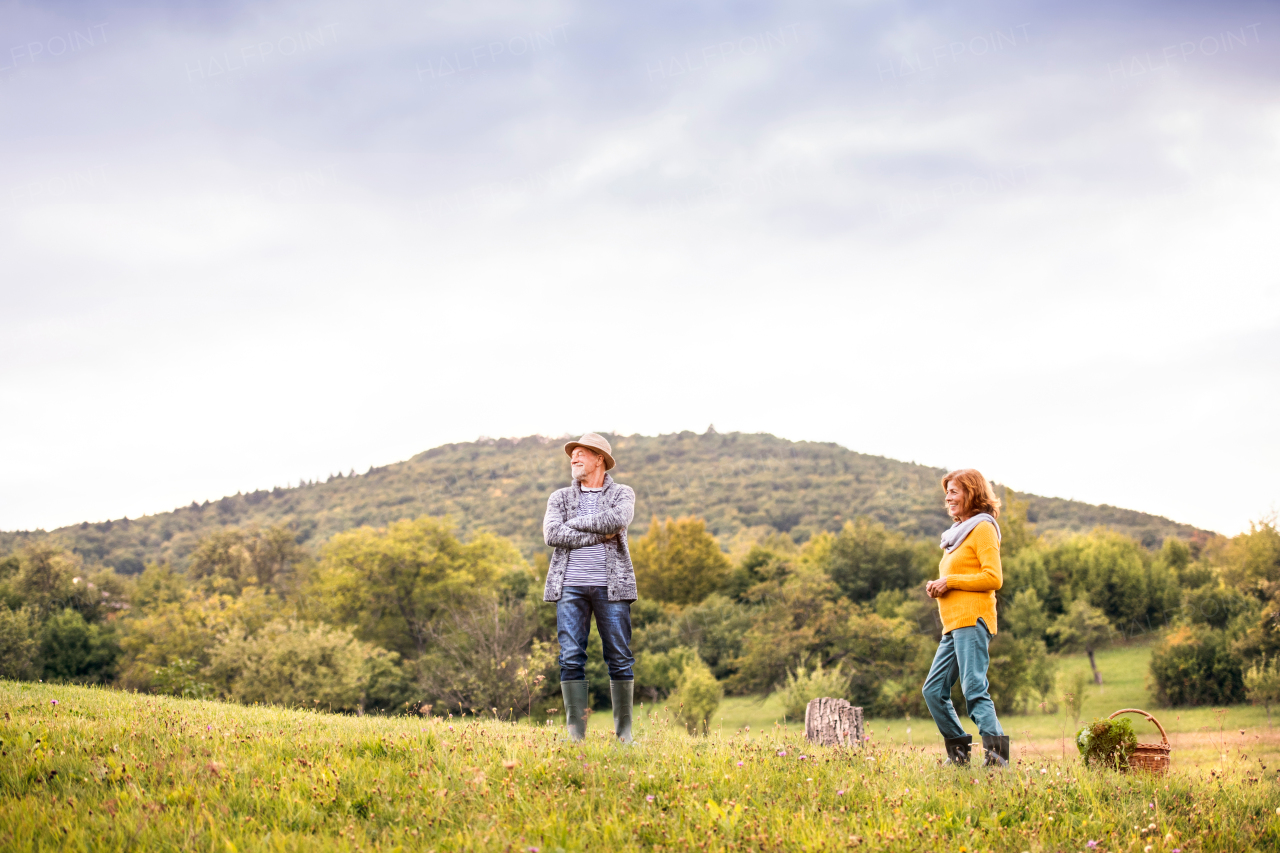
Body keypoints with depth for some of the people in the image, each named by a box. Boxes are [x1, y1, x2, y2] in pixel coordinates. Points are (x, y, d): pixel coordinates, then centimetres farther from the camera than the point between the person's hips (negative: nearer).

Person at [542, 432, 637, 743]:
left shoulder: (622, 494, 10)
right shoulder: (560, 498, 15)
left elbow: (617, 520, -13)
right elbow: (552, 534, -3)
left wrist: (574, 522, -6)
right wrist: (600, 534, -7)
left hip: (611, 585, -1)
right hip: (570, 587, 1)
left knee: (620, 659, -1)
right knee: (571, 659, -4)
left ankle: (624, 732, 6)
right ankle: (576, 732, 1)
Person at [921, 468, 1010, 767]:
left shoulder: (983, 528, -4)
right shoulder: (959, 532, 24)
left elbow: (993, 578, -14)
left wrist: (950, 581, -12)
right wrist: (937, 587, 11)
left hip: (972, 620, -10)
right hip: (954, 623, 10)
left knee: (974, 688, -17)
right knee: (934, 690, 7)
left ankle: (996, 751, -22)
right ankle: (959, 751, 14)